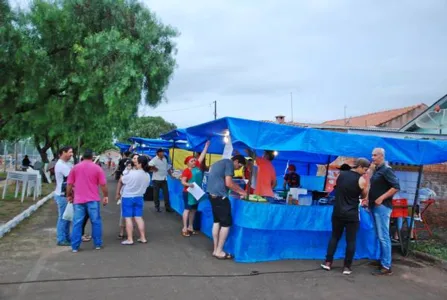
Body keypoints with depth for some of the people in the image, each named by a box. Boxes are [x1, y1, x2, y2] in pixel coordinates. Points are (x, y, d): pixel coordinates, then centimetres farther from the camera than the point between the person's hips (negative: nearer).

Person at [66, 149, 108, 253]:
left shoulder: (75, 167, 4)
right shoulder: (97, 168, -2)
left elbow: (69, 184, 6)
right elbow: (103, 184, -3)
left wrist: (69, 195, 18)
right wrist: (105, 196, 7)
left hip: (78, 200, 2)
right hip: (93, 199, -2)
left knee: (77, 223, 6)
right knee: (96, 222, 8)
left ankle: (75, 247, 8)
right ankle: (98, 244, 14)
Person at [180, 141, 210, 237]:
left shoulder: (197, 166, 6)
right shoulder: (186, 170, -11)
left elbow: (202, 156, 10)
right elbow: (183, 182, -14)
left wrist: (206, 146, 10)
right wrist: (188, 184, -33)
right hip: (189, 192, -7)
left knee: (194, 210, 11)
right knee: (187, 209, -3)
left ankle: (190, 227, 20)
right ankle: (184, 228, 0)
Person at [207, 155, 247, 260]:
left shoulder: (220, 163, 22)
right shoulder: (229, 163, -8)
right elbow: (228, 183, -16)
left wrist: (240, 190, 22)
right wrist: (241, 191, -2)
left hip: (212, 194, 10)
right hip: (220, 196, -10)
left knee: (217, 221, 14)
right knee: (226, 223, -2)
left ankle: (215, 250, 18)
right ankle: (219, 251, 4)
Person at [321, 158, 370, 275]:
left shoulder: (341, 175, 4)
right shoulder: (361, 180, -10)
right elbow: (364, 196, 5)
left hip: (338, 212, 4)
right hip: (352, 215, -4)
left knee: (335, 237, 15)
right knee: (351, 241, 6)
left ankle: (328, 262, 15)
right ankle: (347, 267, 10)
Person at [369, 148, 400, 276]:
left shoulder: (386, 170, -11)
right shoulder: (376, 170, 15)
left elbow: (396, 187, -19)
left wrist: (381, 198, -21)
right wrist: (369, 200, 10)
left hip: (382, 207, -9)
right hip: (375, 206, 9)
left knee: (383, 237, -6)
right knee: (380, 236, 14)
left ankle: (386, 267, -1)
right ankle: (382, 260, 24)